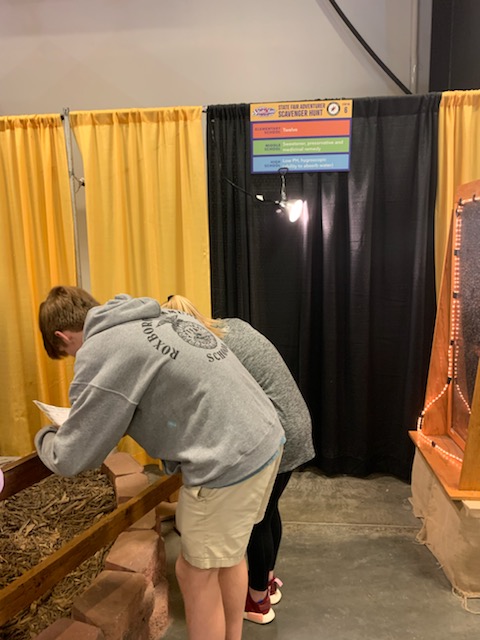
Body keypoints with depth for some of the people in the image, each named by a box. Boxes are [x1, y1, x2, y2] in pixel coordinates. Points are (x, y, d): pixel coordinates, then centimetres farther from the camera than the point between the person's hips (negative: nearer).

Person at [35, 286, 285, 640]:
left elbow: (71, 460, -3)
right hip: (266, 437, 9)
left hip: (230, 460, -9)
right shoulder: (163, 316, 14)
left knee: (196, 574, 14)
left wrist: (45, 437, 18)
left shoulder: (99, 351, -10)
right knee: (228, 553, 27)